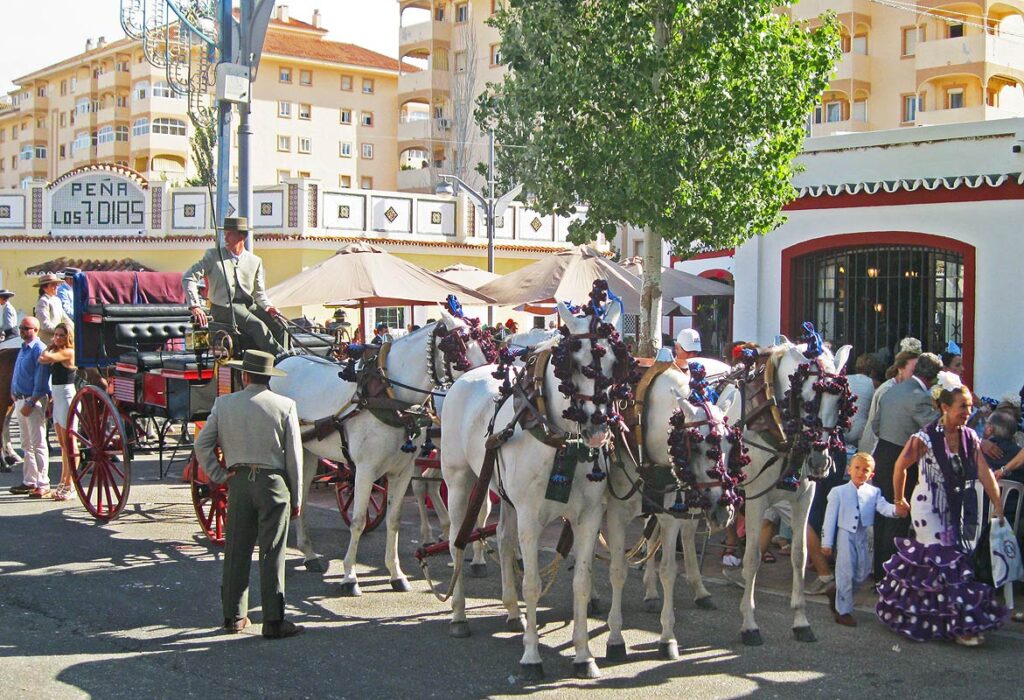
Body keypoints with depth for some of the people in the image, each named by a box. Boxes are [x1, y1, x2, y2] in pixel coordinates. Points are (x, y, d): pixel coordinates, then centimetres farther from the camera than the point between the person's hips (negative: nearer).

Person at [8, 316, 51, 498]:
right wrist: (14, 394, 12)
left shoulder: (39, 349, -13)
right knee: (27, 444, 14)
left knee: (38, 443, -7)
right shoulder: (23, 349, 15)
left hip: (34, 401, -9)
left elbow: (40, 381, -18)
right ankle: (29, 481, 22)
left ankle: (43, 484, -6)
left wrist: (30, 403, -20)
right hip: (20, 400, 9)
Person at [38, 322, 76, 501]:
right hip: (57, 398, 10)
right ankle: (63, 483, 23)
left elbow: (45, 358, -17)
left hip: (67, 396, -10)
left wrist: (51, 348, -4)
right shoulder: (57, 352, 14)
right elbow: (42, 360, 6)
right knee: (63, 444, 15)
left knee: (68, 444, -6)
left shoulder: (68, 352, -13)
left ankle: (69, 486, -4)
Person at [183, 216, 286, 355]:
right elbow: (188, 277, -2)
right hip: (224, 307, -5)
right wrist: (195, 306, -15)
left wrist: (267, 306, -7)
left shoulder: (255, 261, 13)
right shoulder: (213, 255, 4)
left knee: (279, 324, -19)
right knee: (257, 325, -30)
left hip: (249, 305, 5)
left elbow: (259, 292, 16)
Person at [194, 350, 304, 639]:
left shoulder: (224, 403, 2)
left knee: (236, 552, 12)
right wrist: (296, 498, 5)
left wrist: (219, 475, 7)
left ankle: (234, 616, 21)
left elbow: (201, 445, 3)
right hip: (274, 484, -2)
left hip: (239, 483, 2)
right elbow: (294, 456, -2)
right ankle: (273, 621, 3)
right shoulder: (285, 406, -4)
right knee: (272, 554, 1)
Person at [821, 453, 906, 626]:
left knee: (863, 571, 9)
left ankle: (837, 592, 34)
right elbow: (830, 517, -2)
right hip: (845, 535, -4)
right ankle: (843, 611, 10)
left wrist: (895, 509, -36)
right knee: (846, 572, -1)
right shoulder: (838, 492, -3)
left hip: (863, 536, 4)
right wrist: (827, 542, -4)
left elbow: (883, 506, -12)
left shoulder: (873, 492, 4)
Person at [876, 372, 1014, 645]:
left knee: (924, 562, 10)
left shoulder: (969, 437, 0)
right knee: (945, 561, -7)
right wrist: (899, 501, 7)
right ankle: (961, 624, -4)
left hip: (957, 510, 5)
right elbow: (900, 467, -3)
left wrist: (998, 506, -8)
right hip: (930, 508, -5)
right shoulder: (925, 438, -15)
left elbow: (985, 474, -3)